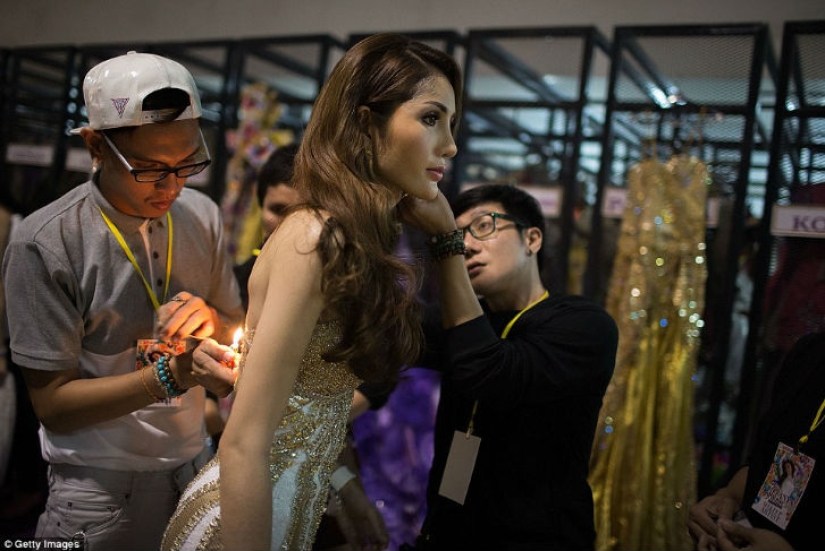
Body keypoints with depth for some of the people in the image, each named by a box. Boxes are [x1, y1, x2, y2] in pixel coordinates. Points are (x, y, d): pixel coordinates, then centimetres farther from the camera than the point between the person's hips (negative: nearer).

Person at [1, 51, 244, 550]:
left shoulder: (202, 215, -2)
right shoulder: (45, 245, -17)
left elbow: (236, 324, 8)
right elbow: (53, 404, -14)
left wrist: (211, 321, -15)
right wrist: (172, 376, -27)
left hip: (193, 466, 5)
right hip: (101, 487, -5)